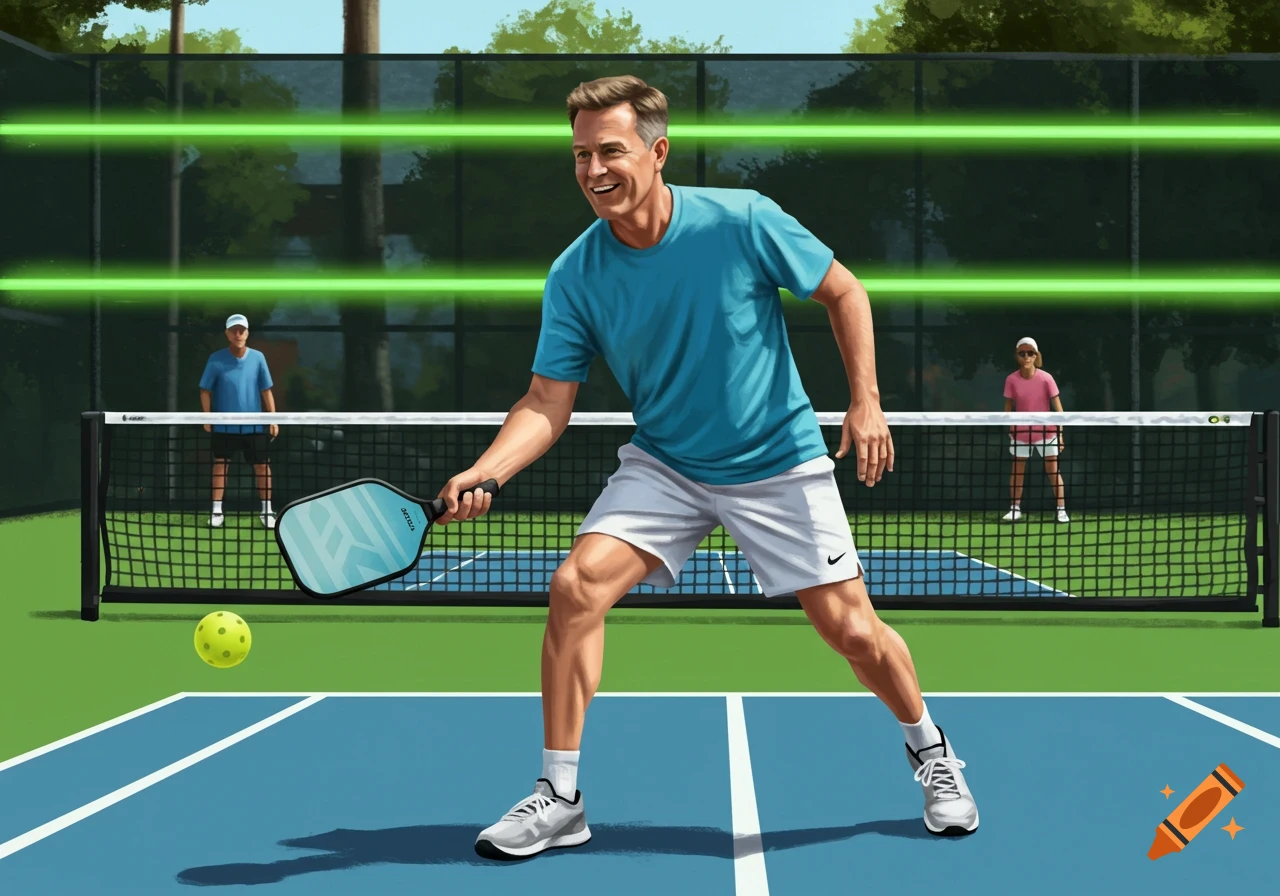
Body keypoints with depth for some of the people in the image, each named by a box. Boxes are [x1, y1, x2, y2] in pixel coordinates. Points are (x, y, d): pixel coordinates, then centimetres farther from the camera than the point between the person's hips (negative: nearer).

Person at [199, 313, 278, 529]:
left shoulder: (257, 358, -1)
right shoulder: (216, 359, -5)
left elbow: (266, 390, 4)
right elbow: (205, 390, 1)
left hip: (254, 424, 1)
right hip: (224, 424, -1)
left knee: (262, 465, 4)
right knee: (220, 465, 3)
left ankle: (266, 510, 14)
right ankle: (216, 510, 10)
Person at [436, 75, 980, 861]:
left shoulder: (742, 221, -18)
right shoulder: (574, 277, -11)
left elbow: (844, 292, -6)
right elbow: (548, 402, -12)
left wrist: (866, 402, -13)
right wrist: (482, 473, -29)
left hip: (779, 463, -2)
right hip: (663, 466, 2)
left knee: (851, 629, -2)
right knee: (577, 586, -19)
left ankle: (931, 752, 30)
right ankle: (560, 798, -6)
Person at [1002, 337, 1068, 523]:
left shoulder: (1046, 378, -13)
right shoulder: (1011, 380, -8)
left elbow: (1057, 407, -10)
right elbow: (1009, 407, 2)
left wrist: (1060, 433, -14)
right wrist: (1010, 430, -4)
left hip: (1045, 431, -2)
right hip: (1021, 432, 2)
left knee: (1053, 470, -2)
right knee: (1017, 470, 5)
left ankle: (1061, 510, 3)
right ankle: (1015, 509, 14)